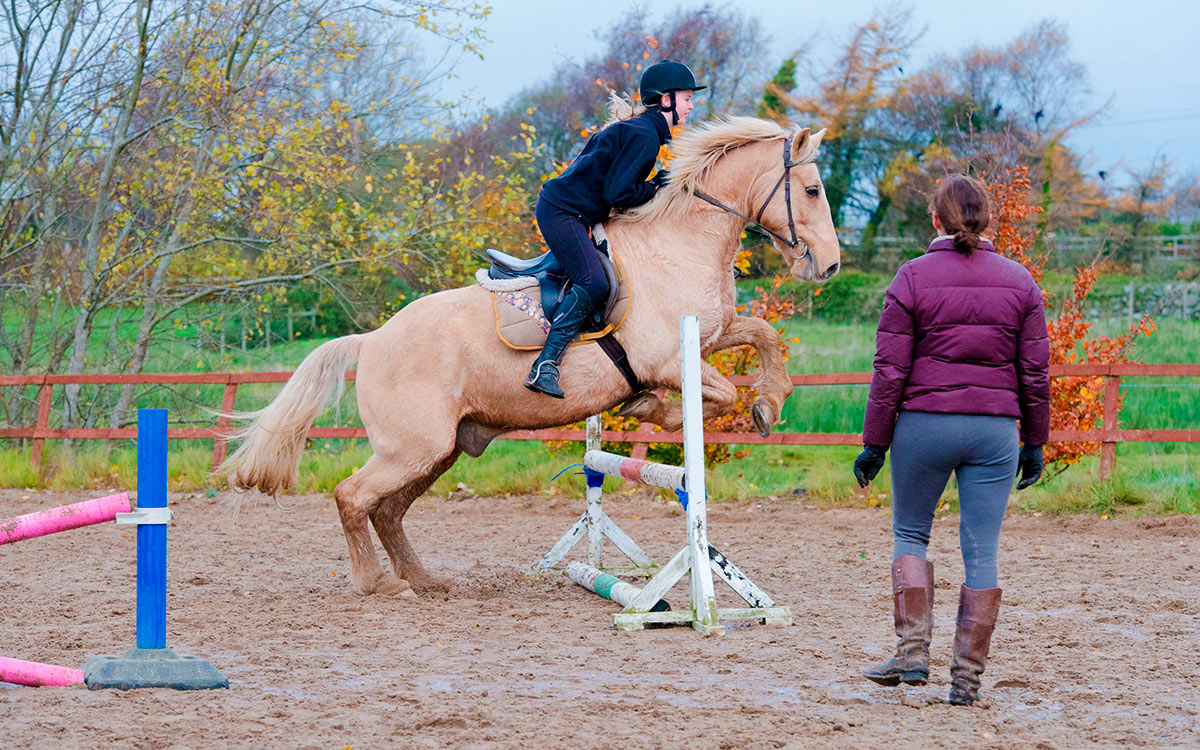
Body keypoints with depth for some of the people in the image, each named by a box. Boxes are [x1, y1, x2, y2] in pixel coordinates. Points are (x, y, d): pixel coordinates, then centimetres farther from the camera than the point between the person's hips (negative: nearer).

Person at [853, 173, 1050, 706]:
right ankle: (967, 676, 5)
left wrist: (874, 442, 0)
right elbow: (1035, 372, 6)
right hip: (996, 428, 2)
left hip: (924, 422, -2)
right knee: (982, 551, 5)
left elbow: (890, 370, -5)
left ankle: (912, 652, 6)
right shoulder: (1019, 282, 4)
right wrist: (1034, 442, 14)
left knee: (910, 534, 16)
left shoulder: (913, 278, -4)